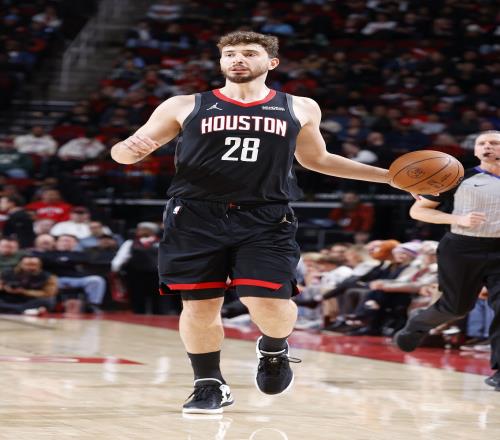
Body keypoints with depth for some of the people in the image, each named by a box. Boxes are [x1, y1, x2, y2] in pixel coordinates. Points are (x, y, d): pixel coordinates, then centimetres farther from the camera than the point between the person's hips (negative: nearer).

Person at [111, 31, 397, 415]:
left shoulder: (300, 109, 13)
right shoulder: (184, 107, 8)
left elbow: (315, 159, 29)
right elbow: (124, 152, 11)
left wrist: (390, 176, 23)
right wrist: (130, 149, -16)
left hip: (266, 220, 0)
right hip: (197, 217, 0)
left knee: (270, 303, -13)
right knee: (200, 307, -1)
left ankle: (274, 349, 22)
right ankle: (211, 386, 22)